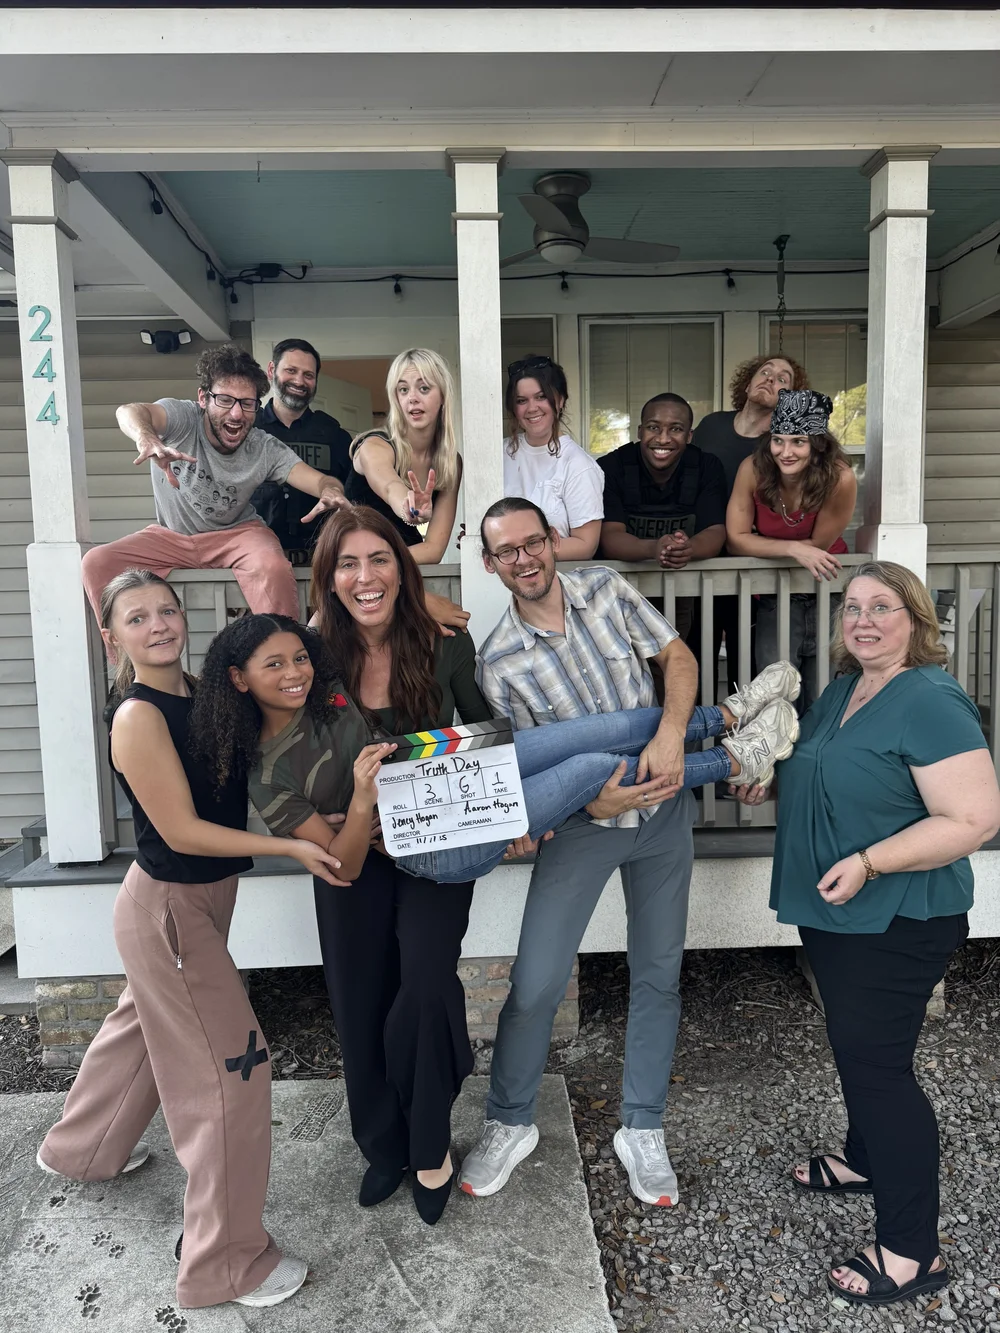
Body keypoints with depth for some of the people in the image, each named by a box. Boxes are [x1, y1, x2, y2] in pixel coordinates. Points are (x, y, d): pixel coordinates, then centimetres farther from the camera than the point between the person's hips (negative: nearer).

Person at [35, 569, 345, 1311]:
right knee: (230, 1067, 0)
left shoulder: (201, 694, -1)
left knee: (146, 1023, 29)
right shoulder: (138, 717, -23)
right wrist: (290, 848, -24)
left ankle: (82, 1150, 57)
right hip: (170, 910, -8)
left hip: (198, 900, 9)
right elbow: (182, 832, -23)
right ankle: (227, 1265, 18)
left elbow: (237, 785, 4)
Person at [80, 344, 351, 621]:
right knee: (96, 563, -19)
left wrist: (331, 492, -50)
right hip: (171, 536, 1)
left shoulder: (265, 450, -15)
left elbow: (321, 480, -23)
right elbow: (129, 411, -40)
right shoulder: (182, 418, -20)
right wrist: (147, 439, -67)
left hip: (236, 533, -1)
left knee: (274, 567, -34)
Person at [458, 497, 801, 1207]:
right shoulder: (499, 662, -10)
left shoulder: (606, 589, -4)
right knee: (535, 983, -3)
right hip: (581, 822, -2)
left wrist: (671, 733, -21)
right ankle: (510, 1123, 23)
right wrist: (590, 800, -24)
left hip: (663, 809, 3)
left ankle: (643, 1130, 29)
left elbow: (678, 655, -3)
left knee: (659, 974, 11)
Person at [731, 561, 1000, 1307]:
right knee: (856, 1049, 23)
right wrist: (770, 784, 2)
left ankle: (913, 1252, 15)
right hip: (833, 914, 9)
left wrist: (868, 862, -30)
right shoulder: (841, 693, 7)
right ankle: (866, 1161, 46)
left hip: (896, 923, -8)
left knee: (877, 1062, -1)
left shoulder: (931, 702, -20)